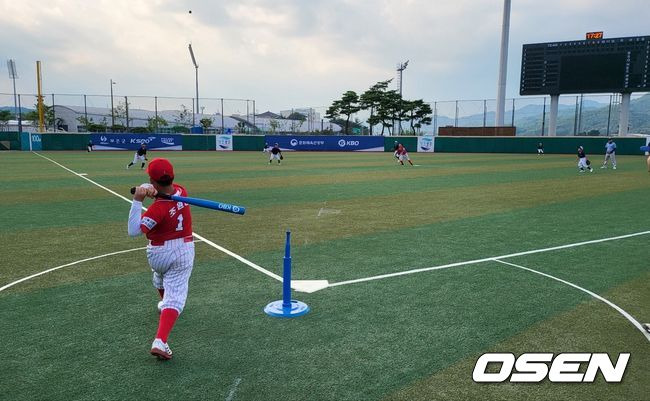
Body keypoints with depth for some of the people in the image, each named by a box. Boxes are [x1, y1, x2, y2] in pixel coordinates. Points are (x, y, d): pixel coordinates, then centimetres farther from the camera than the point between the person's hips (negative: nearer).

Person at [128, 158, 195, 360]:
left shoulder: (158, 208, -25)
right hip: (183, 252, 2)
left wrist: (137, 201, -33)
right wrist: (149, 189, -21)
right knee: (175, 296, -3)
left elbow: (133, 231, -29)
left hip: (158, 253, -2)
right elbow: (159, 188, 1)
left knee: (159, 275, 34)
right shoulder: (181, 191, -9)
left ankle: (164, 303, 60)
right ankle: (160, 341, -17)